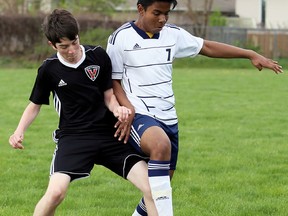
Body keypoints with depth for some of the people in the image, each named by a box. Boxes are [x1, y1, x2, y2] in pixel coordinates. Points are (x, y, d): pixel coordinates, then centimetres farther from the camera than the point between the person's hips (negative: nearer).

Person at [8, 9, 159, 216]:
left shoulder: (98, 55, -2)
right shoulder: (49, 69, -4)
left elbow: (109, 95, 7)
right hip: (73, 137, -2)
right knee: (56, 192, -25)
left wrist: (117, 109, -16)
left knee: (152, 186, -13)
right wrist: (20, 131, -6)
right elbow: (35, 105, 11)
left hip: (109, 134, 2)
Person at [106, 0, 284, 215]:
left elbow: (207, 47, 14)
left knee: (160, 187, 10)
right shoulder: (121, 38, -6)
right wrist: (127, 108, -19)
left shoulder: (173, 34, 7)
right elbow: (113, 81, -2)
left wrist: (251, 54, 10)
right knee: (161, 145, -38)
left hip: (168, 118, 7)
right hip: (139, 116, -7)